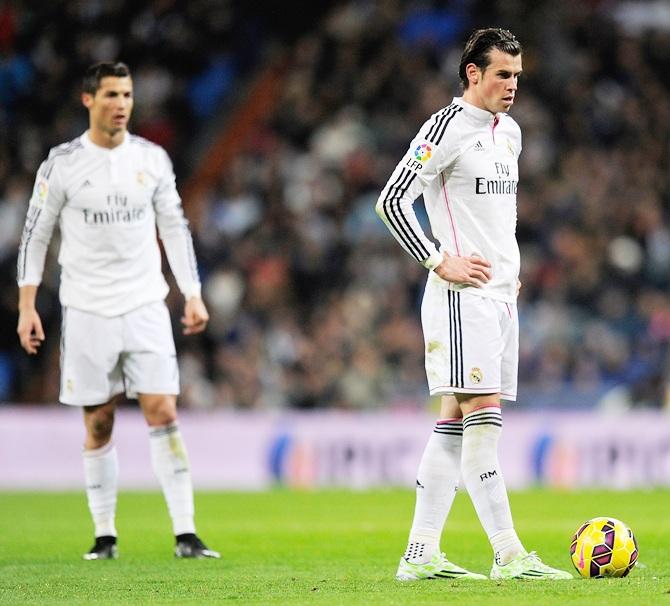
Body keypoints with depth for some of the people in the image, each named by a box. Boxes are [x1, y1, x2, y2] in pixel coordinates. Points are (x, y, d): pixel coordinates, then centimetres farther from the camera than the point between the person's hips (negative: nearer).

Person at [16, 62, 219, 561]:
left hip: (146, 307, 1)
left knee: (163, 414, -8)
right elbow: (35, 234, 3)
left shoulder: (152, 159, 4)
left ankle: (186, 534, -9)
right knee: (98, 423, 3)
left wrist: (193, 295, 6)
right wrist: (27, 306, -2)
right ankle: (105, 535, 13)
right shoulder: (63, 163, -3)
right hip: (87, 312, -1)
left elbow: (175, 228, 12)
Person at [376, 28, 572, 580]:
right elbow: (392, 201, -14)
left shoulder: (510, 131, 17)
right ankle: (509, 555, -15)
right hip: (463, 294, -9)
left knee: (456, 421, 6)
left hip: (502, 293, 9)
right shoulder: (447, 127, -10)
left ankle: (421, 555, 7)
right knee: (483, 417, -12)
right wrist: (441, 262, -17)